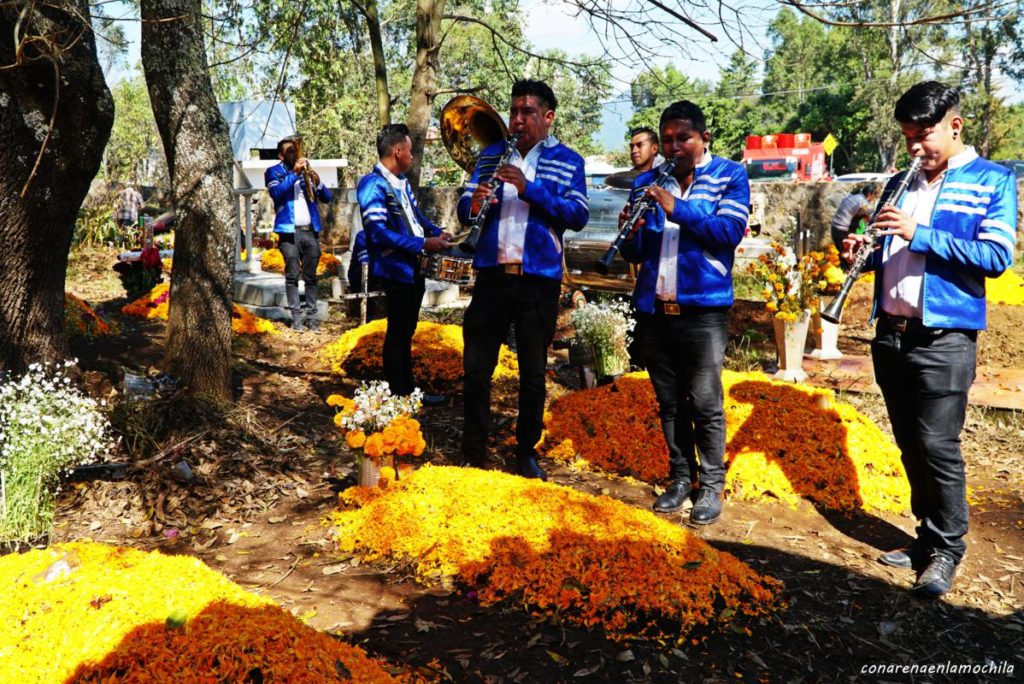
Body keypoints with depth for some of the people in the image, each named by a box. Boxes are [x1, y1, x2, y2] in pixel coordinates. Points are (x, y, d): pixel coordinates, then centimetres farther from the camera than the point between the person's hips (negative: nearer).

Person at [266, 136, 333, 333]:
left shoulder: (306, 170, 18)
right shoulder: (274, 172, 8)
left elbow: (326, 198, 10)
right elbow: (276, 192, -14)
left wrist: (317, 182, -9)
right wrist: (294, 173, -18)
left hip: (310, 231, 3)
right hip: (289, 231, -3)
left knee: (310, 276, 3)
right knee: (292, 275, -4)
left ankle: (312, 316, 5)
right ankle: (296, 316, -1)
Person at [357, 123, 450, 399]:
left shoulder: (402, 181, 10)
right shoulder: (373, 185, -17)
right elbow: (379, 233, -25)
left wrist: (436, 232, 2)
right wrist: (422, 244, -22)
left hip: (414, 268, 9)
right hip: (396, 271, -9)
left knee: (406, 333, 17)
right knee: (397, 334, 2)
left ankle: (409, 389, 29)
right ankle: (398, 395, 14)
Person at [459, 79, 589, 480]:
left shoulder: (568, 161, 2)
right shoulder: (491, 155, 10)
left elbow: (579, 216, -11)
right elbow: (463, 209, 5)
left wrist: (529, 188, -21)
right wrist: (473, 205, -19)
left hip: (539, 279, -2)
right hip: (492, 274, 2)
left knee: (533, 373, 8)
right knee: (475, 368, 4)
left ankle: (526, 453, 23)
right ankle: (473, 453, 18)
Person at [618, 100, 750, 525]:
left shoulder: (729, 176, 2)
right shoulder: (647, 183, 10)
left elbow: (731, 232, -13)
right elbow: (636, 253, 9)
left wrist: (678, 208, -23)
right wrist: (630, 233, -14)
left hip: (702, 307, -4)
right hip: (653, 307, 4)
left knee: (705, 402, -1)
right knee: (669, 401, 11)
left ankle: (711, 486, 12)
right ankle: (681, 477, 24)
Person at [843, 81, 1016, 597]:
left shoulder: (992, 181, -1)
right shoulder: (900, 184, 14)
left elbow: (996, 256, -14)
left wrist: (919, 234, -22)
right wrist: (862, 253, -4)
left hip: (943, 338, -5)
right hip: (890, 335, 6)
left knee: (938, 446, -4)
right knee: (910, 445, 12)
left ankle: (947, 550, 11)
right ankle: (928, 536, 25)